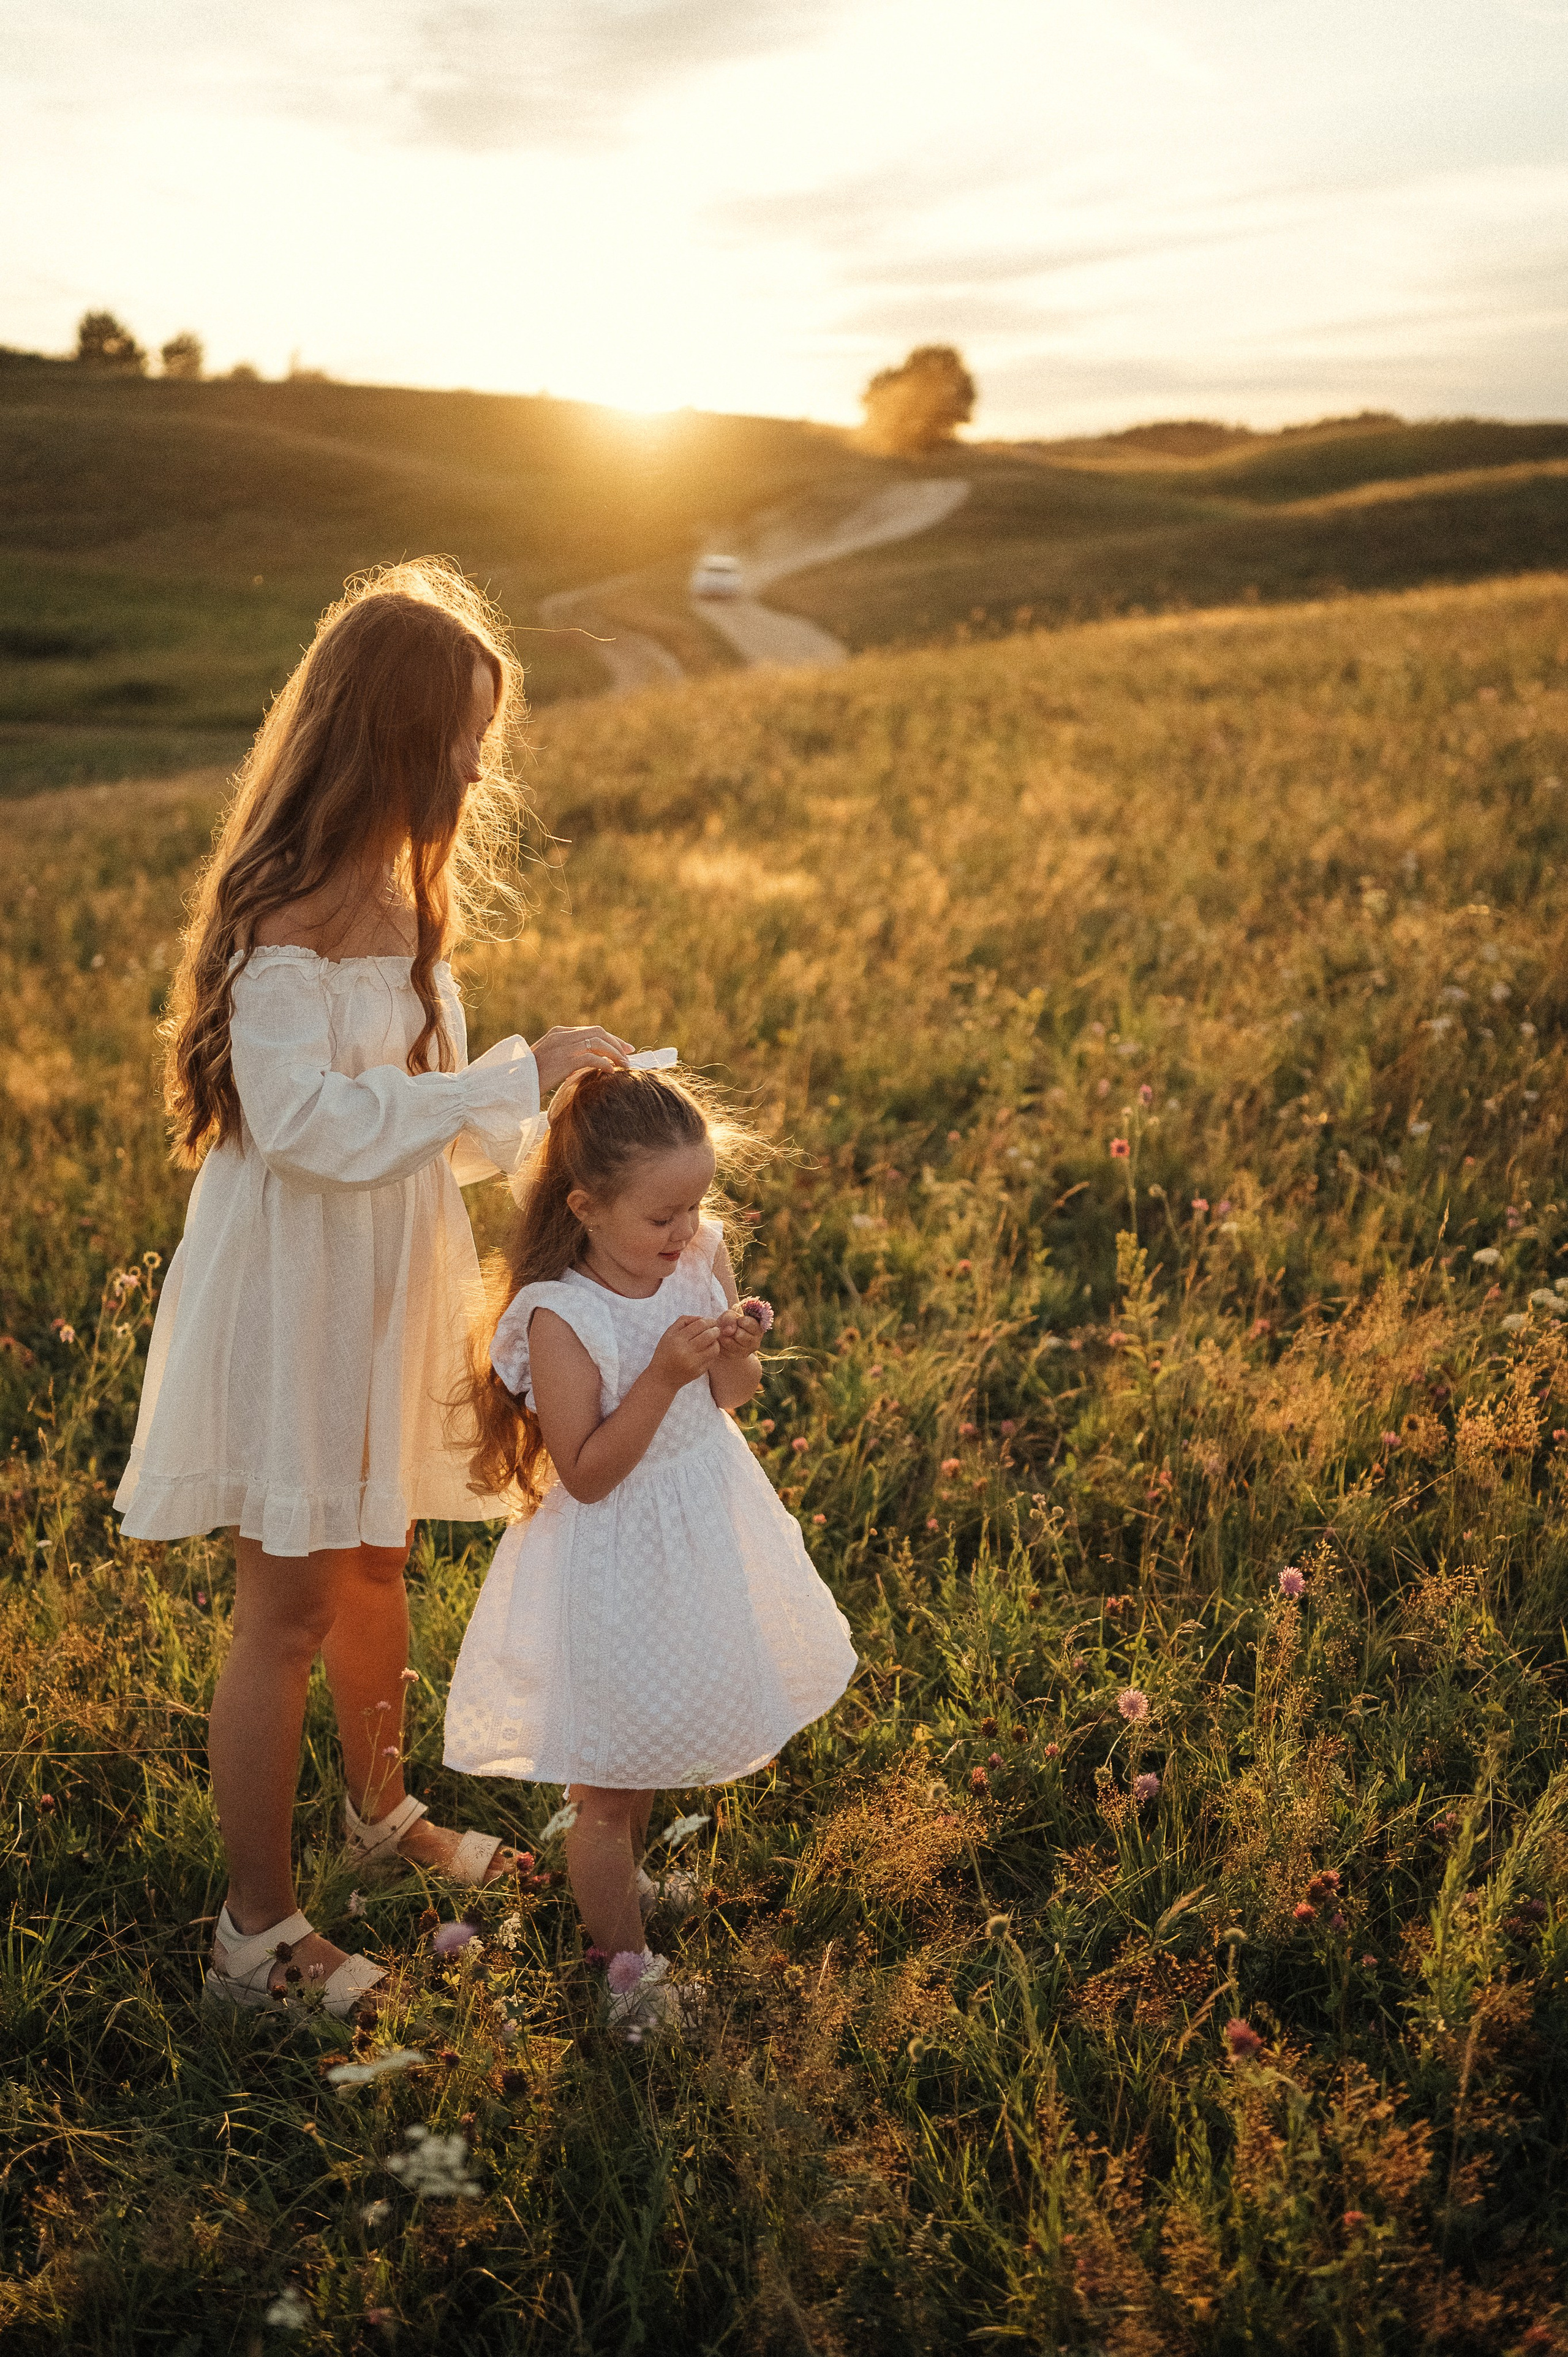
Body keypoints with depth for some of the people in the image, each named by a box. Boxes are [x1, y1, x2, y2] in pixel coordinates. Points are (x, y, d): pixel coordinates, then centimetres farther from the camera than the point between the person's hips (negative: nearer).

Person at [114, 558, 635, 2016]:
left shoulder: (400, 888, 7)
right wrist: (515, 1074, -27)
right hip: (292, 1299, -8)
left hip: (386, 1290, 8)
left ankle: (382, 1814, 45)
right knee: (287, 1613, 4)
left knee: (374, 1570, 23)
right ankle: (256, 1931, 20)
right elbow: (307, 1122, -29)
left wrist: (552, 1128, 2)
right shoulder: (285, 912, -21)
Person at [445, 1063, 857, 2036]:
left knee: (650, 1749, 27)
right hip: (616, 1562, -6)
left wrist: (739, 1352, -17)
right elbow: (587, 1474, -23)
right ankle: (627, 1963, 32)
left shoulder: (701, 1258, -9)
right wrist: (664, 1377, -32)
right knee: (607, 1785, 10)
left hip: (706, 1531, 6)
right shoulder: (560, 1317, -26)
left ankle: (623, 1879, 54)